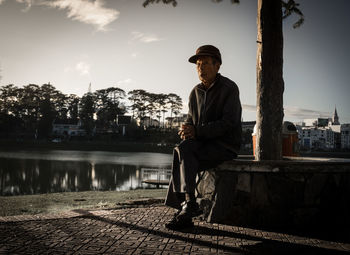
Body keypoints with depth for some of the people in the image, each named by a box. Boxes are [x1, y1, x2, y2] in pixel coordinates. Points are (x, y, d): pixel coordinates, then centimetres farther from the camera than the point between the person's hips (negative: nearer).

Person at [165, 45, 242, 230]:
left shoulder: (229, 88, -9)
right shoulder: (195, 92, 13)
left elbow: (229, 123, -18)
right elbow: (190, 119, 16)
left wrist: (196, 131, -24)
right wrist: (186, 130, -11)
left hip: (225, 146, -6)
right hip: (204, 145, 6)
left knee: (183, 150, -28)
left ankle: (188, 204, -27)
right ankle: (184, 214, -20)